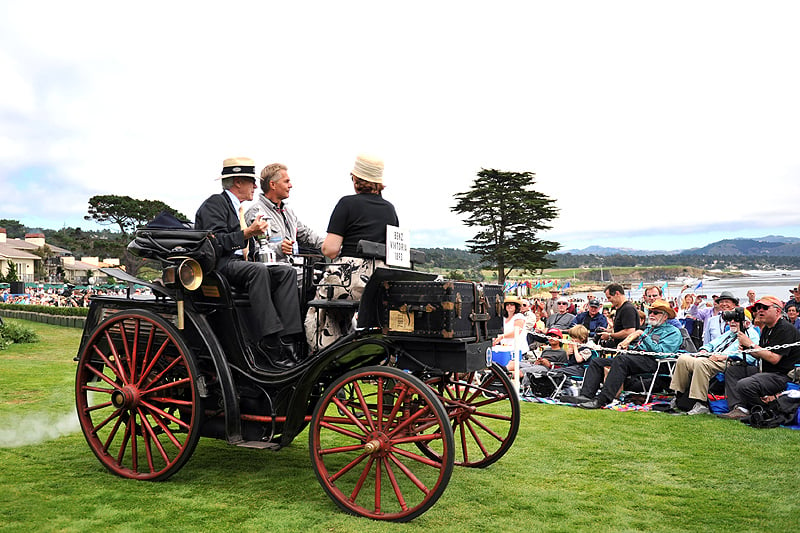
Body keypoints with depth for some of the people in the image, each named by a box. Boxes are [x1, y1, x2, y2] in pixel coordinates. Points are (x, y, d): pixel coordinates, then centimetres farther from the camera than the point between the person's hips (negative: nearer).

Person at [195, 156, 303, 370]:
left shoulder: (239, 209, 28)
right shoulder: (214, 204, 0)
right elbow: (216, 242, -16)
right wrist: (247, 233, -22)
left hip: (241, 264, 9)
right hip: (219, 266, -8)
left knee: (287, 271, -14)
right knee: (258, 270, -36)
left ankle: (286, 340, -26)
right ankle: (268, 342, -38)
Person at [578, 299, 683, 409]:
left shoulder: (673, 332, 5)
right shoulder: (648, 328, 31)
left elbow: (660, 352, -12)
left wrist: (643, 335, -10)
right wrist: (626, 345, 10)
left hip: (649, 360, -9)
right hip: (632, 356, 9)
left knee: (621, 359, -38)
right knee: (596, 362, -6)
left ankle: (601, 400, -44)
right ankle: (586, 395, -21)